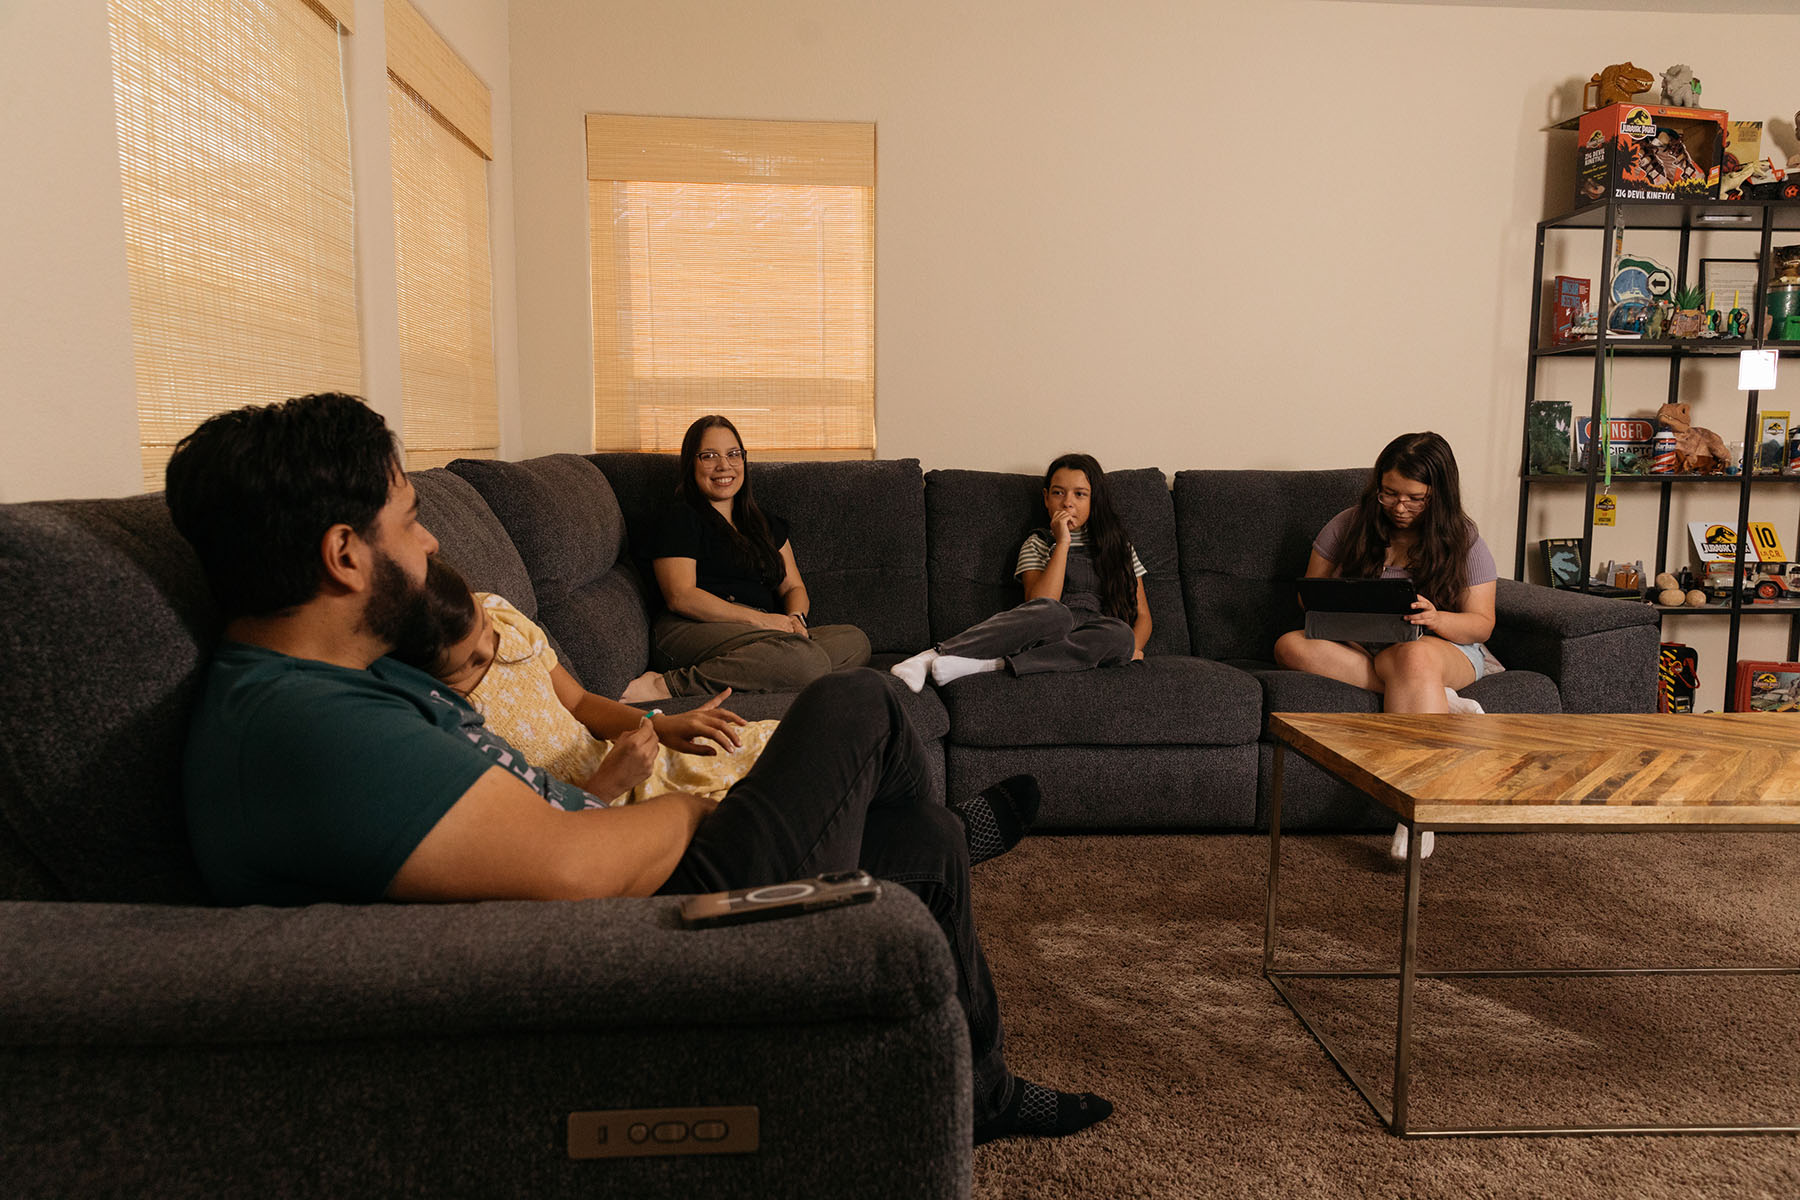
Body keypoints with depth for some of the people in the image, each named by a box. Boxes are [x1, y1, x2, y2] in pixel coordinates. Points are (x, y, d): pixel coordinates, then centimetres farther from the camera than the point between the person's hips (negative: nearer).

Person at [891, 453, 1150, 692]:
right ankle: (932, 656, -47)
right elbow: (1041, 606, -4)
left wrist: (1133, 648, -4)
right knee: (1054, 614, -39)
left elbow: (1142, 614, 19)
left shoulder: (1118, 545, 22)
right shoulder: (1037, 544, 15)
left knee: (1121, 635, -36)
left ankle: (988, 665, -41)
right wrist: (1062, 543, -4)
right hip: (1052, 633, -2)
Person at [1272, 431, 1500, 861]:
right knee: (1291, 646, -31)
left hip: (1442, 647, -2)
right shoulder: (1348, 525, 5)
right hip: (1356, 646, 3)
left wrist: (1435, 619, -22)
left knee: (1413, 658, -42)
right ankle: (1440, 706, -30)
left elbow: (1481, 624, 1)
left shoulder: (1464, 540, 2)